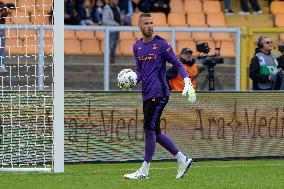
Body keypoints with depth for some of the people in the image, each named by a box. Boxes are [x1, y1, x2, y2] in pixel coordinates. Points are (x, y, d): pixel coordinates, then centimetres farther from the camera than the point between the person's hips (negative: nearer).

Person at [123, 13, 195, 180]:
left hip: (159, 93, -8)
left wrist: (188, 83, -16)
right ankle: (183, 160, 20)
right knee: (155, 133, 9)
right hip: (147, 95, 8)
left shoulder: (161, 44, -5)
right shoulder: (137, 47, 14)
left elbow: (177, 64, -4)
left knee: (149, 130, -9)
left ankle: (144, 171, -5)